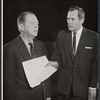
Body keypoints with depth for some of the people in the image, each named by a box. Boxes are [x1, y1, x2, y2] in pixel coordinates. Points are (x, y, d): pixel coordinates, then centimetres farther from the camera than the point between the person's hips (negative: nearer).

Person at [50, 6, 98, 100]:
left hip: (83, 87, -2)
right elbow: (57, 54, 7)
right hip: (64, 85, 2)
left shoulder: (93, 36, -6)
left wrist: (93, 86, -6)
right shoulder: (61, 34, 3)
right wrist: (56, 62, -16)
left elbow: (95, 63, -5)